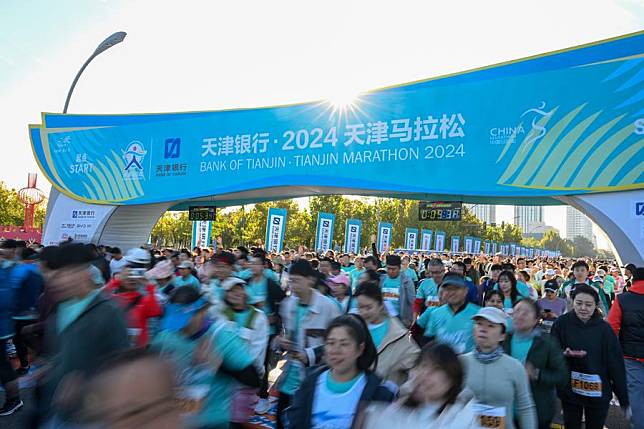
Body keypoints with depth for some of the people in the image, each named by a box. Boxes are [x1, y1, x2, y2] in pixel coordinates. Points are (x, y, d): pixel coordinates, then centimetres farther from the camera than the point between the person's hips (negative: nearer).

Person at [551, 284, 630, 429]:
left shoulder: (604, 329, -9)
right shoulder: (562, 323, -9)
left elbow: (616, 365, -6)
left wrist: (624, 399, -4)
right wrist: (564, 354, -25)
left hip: (598, 393, 0)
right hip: (569, 391, 0)